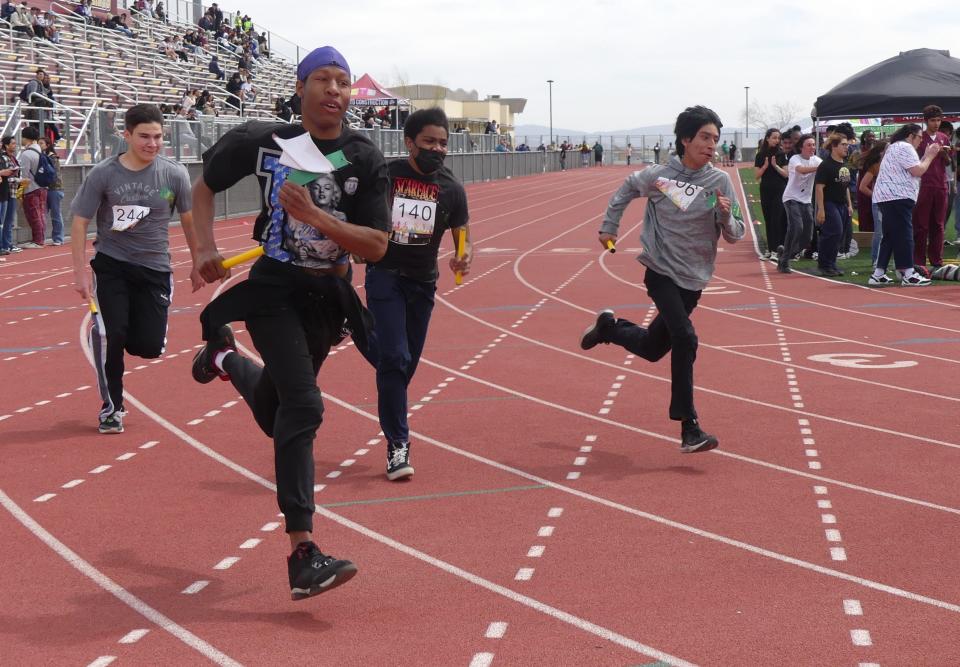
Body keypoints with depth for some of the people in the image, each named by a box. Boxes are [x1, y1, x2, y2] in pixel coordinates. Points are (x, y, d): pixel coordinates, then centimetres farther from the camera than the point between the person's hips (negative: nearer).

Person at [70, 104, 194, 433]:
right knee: (111, 333, -15)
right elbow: (80, 222, -4)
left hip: (155, 269, 1)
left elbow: (189, 221, 8)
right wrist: (80, 271, -10)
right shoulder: (103, 174, -8)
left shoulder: (174, 174, -4)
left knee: (150, 346, -6)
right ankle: (111, 406, 7)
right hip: (111, 265, -1)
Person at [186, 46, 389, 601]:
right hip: (273, 291, -4)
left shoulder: (365, 160, -6)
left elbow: (377, 246, -12)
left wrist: (315, 216, -24)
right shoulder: (264, 141, -8)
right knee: (303, 408, -22)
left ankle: (225, 357, 55)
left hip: (328, 299, 4)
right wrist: (204, 249, -5)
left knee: (275, 415, 20)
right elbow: (205, 187, 8)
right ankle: (303, 555, -22)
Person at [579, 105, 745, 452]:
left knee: (652, 348, 15)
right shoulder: (658, 176, -9)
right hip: (661, 271, -3)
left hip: (693, 280, 3)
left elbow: (735, 235, -7)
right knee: (685, 338, -22)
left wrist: (726, 216, -28)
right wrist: (609, 226, 13)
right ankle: (689, 428, -19)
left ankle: (609, 327, 47)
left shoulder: (720, 181, -8)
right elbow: (627, 189, 13)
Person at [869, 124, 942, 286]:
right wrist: (930, 156, -1)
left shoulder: (896, 147, 25)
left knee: (890, 236, 10)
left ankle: (878, 274, 8)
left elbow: (915, 169, 23)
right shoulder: (905, 148, -9)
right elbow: (918, 171, -15)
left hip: (887, 198, 11)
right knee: (903, 236, -11)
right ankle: (908, 275, -12)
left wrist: (926, 156, 18)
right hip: (897, 197, -11)